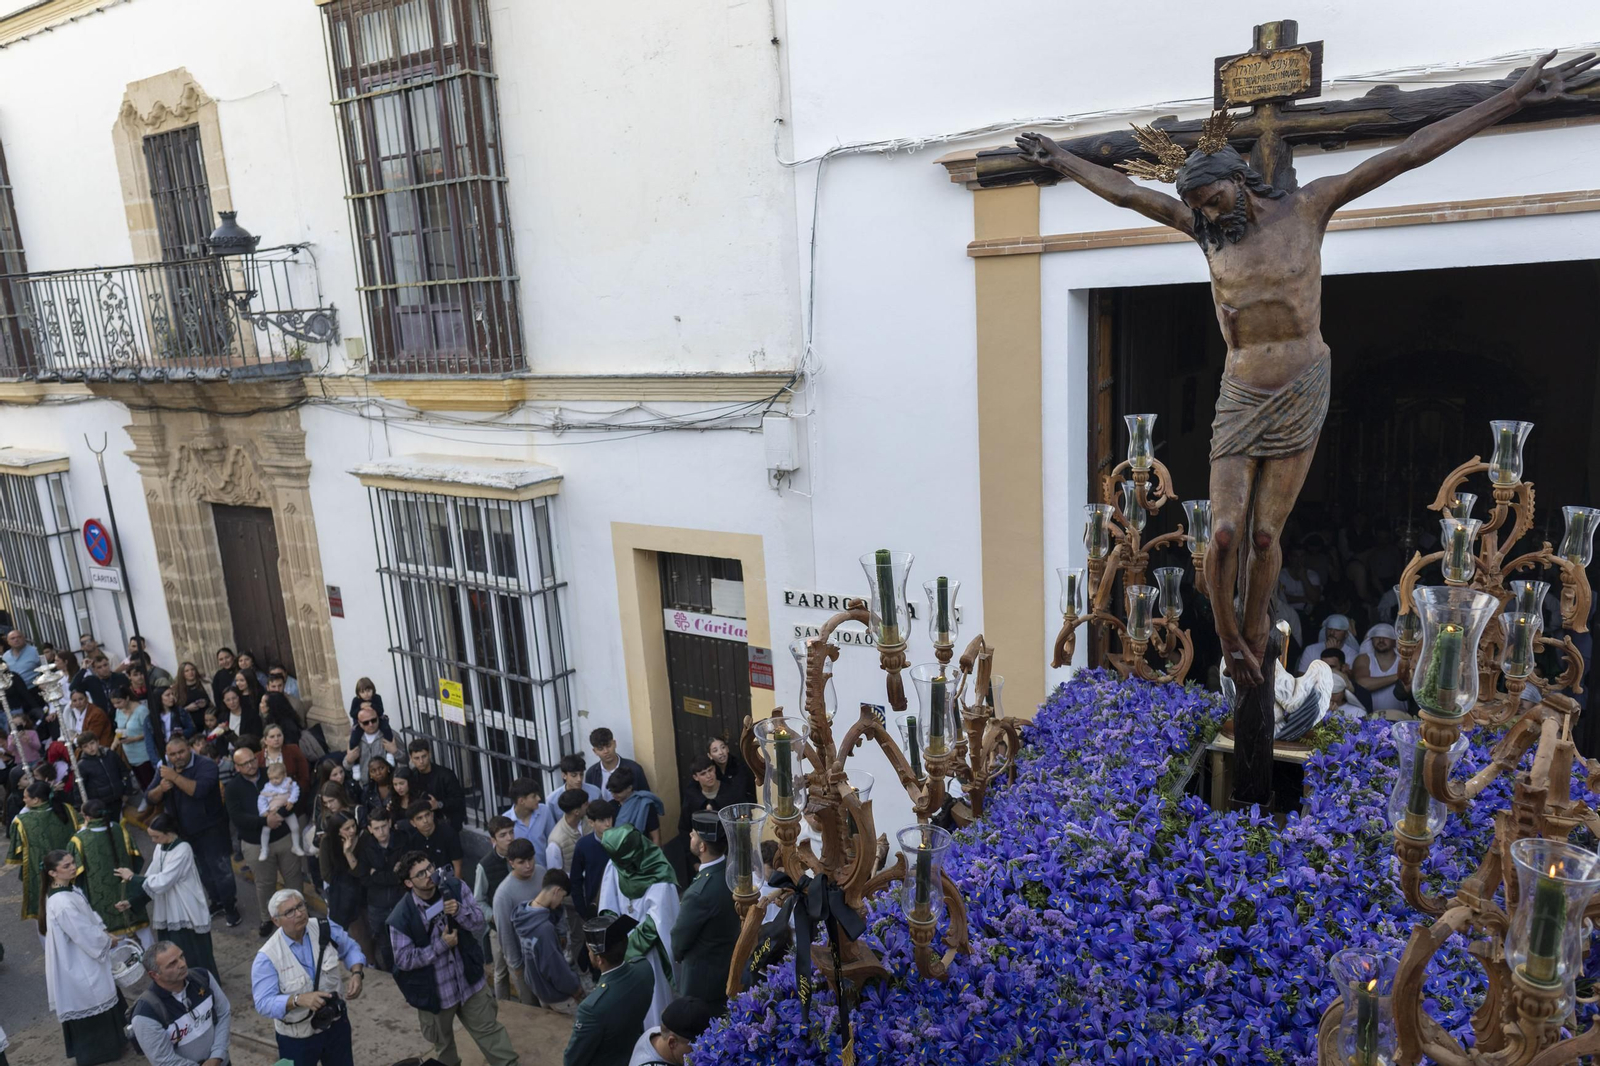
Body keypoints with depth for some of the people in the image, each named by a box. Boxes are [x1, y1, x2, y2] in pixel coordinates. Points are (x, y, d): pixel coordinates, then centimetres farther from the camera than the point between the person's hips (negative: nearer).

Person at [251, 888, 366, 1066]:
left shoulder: (325, 929, -13)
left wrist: (356, 974, -16)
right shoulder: (267, 957, -22)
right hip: (297, 1038, -3)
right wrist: (299, 999, -41)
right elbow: (264, 1003, -26)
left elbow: (350, 949, 3)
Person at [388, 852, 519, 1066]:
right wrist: (441, 945, -24)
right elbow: (404, 960, -18)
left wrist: (459, 910, -31)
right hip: (434, 991, -1)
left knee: (489, 1029, 13)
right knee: (442, 1043, 25)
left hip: (469, 979, 1)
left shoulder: (455, 887, -14)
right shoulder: (401, 917, -22)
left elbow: (480, 922, -11)